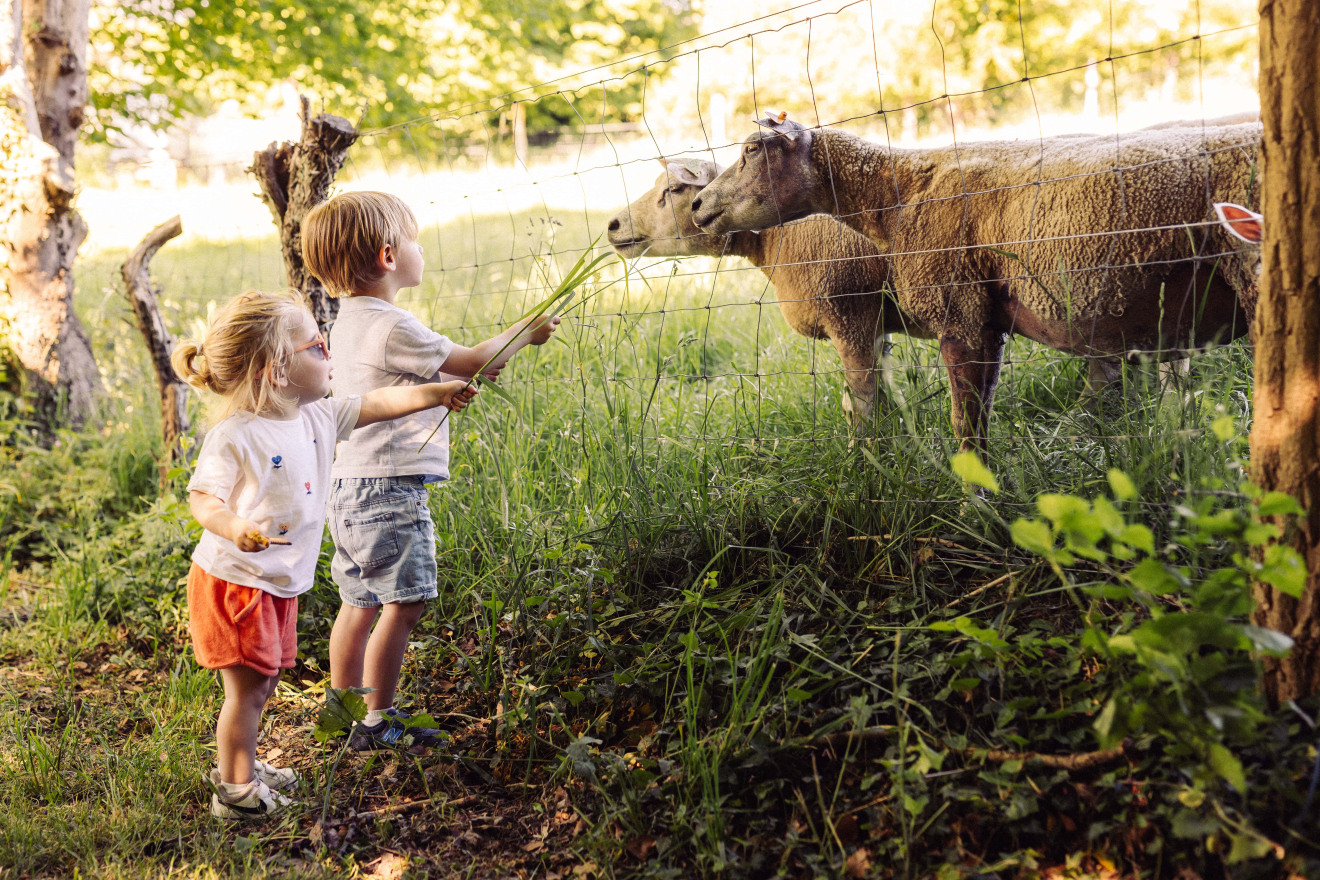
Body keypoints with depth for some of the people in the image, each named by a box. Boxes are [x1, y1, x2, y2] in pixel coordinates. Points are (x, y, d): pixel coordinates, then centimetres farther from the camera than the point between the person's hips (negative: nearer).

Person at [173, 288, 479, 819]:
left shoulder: (319, 418, 3)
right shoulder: (235, 436, -20)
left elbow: (382, 403, 12)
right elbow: (202, 498, -24)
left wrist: (442, 393, 15)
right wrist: (234, 527, -43)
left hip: (279, 582, 8)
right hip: (234, 581, -8)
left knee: (263, 681, 18)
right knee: (248, 686, -2)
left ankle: (239, 765, 35)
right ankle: (236, 790, 11)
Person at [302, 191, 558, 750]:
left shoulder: (350, 321, 14)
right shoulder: (392, 328, -17)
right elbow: (473, 361, -9)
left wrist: (469, 369, 21)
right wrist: (523, 334, 6)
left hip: (353, 486, 10)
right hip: (388, 489, -10)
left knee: (360, 603, 16)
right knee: (403, 602, -4)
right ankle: (378, 724, 2)